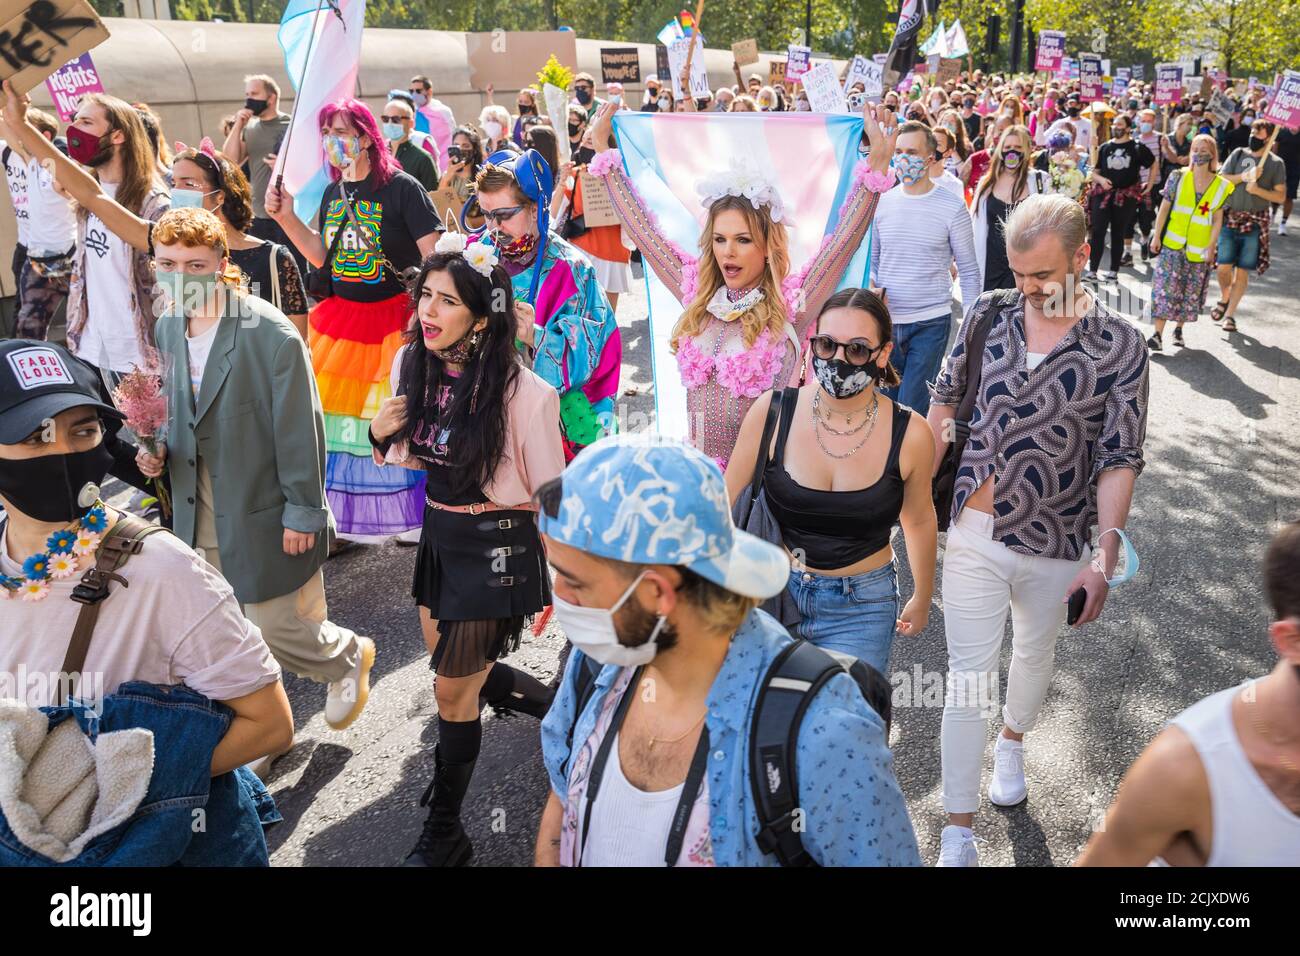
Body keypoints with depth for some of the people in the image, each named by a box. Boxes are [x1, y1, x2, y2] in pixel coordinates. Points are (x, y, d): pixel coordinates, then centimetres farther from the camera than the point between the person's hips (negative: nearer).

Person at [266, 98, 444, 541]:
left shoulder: (402, 188, -8)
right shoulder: (332, 193, 11)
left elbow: (436, 253, -11)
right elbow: (323, 256, 15)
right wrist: (287, 217, 4)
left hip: (394, 319, -6)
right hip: (341, 318, 6)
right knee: (333, 414, 7)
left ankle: (414, 513, 16)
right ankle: (339, 516, 22)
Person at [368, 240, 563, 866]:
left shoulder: (525, 394, -23)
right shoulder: (411, 364, -4)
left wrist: (554, 583, -5)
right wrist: (381, 433, -10)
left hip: (497, 544, -7)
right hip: (438, 532, 7)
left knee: (453, 687, 1)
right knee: (454, 663, 21)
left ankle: (444, 832, 23)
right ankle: (553, 704, 49)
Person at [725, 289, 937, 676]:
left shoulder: (910, 434, -11)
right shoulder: (772, 411, -12)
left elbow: (919, 519, 7)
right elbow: (727, 502, -1)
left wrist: (922, 600, 20)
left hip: (860, 611, 0)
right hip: (774, 593, 1)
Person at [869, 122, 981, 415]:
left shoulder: (952, 206, -6)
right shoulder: (882, 202, 5)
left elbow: (969, 270, -1)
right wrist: (872, 291, -5)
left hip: (931, 323, -4)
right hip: (886, 321, 4)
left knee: (912, 410, -6)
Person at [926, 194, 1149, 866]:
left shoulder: (1119, 347, -10)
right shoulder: (989, 315, -4)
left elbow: (1119, 458, -10)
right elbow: (946, 397, 8)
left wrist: (1105, 555, -16)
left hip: (1055, 547, 0)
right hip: (973, 534, 0)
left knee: (1033, 654, 23)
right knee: (969, 677, 2)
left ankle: (1013, 743, 54)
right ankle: (958, 831, 14)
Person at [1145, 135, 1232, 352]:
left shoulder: (1222, 186, 0)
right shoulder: (1178, 177, -1)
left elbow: (1217, 221, 2)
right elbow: (1164, 208, 2)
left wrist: (1211, 249, -3)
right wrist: (1156, 236, -1)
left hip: (1199, 250, 1)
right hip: (1172, 244, -1)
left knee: (1190, 292, 9)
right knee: (1165, 288, -8)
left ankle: (1179, 329, 25)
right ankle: (1158, 335, -9)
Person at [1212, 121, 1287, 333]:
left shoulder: (1276, 163, 3)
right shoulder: (1238, 154, 7)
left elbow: (1281, 196, 1)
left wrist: (1258, 189, -13)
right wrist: (1244, 176, -13)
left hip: (1255, 222, -1)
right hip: (1230, 218, 1)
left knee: (1242, 271, 1)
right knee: (1224, 266, -5)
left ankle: (1230, 313, 11)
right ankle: (1224, 298, 24)